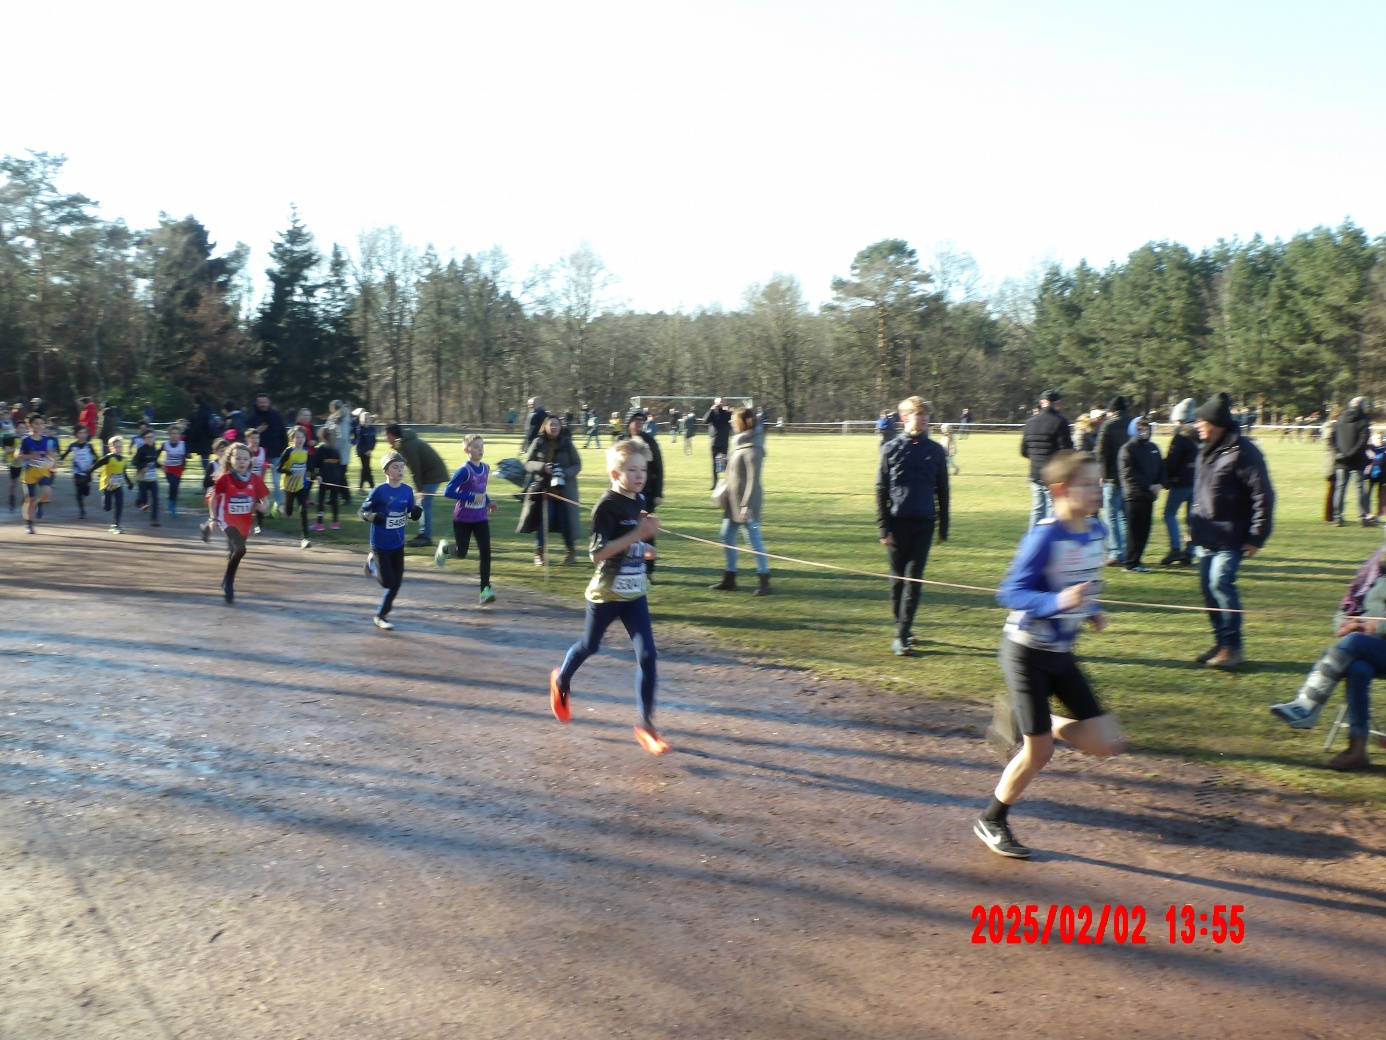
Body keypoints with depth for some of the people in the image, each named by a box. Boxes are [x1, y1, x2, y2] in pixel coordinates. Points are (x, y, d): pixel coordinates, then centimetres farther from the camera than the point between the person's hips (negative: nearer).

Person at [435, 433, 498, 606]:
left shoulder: (485, 468, 1)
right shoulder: (464, 470, -18)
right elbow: (448, 492, -23)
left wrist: (488, 501, 2)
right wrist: (472, 497, -28)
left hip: (481, 518, 5)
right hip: (463, 519, -5)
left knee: (485, 552, -7)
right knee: (461, 553, 8)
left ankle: (485, 591, -6)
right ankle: (444, 548, 43)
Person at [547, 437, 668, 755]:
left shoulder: (640, 502, 3)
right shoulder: (607, 506, -19)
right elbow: (597, 553, -26)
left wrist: (646, 548, 0)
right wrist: (637, 535, -31)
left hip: (635, 593, 5)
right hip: (606, 593, -5)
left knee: (646, 654, -4)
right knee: (589, 646, 17)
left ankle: (645, 723, 4)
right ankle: (561, 682, 48)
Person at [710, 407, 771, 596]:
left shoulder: (750, 449, -17)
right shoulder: (738, 444, 12)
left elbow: (753, 479, -20)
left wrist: (746, 505, -23)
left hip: (746, 503, -10)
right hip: (733, 502, 10)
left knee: (754, 540, -3)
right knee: (727, 537, 13)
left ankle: (764, 580, 5)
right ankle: (729, 578, 22)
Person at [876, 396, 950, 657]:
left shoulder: (935, 451, 6)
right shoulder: (891, 449, 1)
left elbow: (942, 491, 11)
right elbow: (881, 489, 2)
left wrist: (943, 528, 9)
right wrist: (883, 527, -4)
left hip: (924, 523, 1)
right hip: (898, 522, -1)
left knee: (913, 579, -3)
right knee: (898, 578, 8)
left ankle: (902, 635, -1)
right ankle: (901, 627, 23)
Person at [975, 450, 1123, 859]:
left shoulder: (1096, 531, 1)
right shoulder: (1046, 536, -22)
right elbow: (1010, 592, -24)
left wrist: (1092, 609, 3)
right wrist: (1058, 601, -37)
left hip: (1061, 654, 7)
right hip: (1027, 652, -7)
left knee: (1105, 743, 1)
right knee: (1039, 753, -1)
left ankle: (1019, 723, 20)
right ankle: (991, 822, 22)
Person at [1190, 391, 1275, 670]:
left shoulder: (1243, 452, -16)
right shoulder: (1206, 450, 10)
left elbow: (1263, 496, -16)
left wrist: (1257, 537, -17)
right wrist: (1194, 523, 17)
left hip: (1231, 537, -8)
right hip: (1207, 536, 8)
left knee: (1221, 583, -16)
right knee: (1208, 586, 9)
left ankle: (1232, 646, -6)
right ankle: (1221, 641, 21)